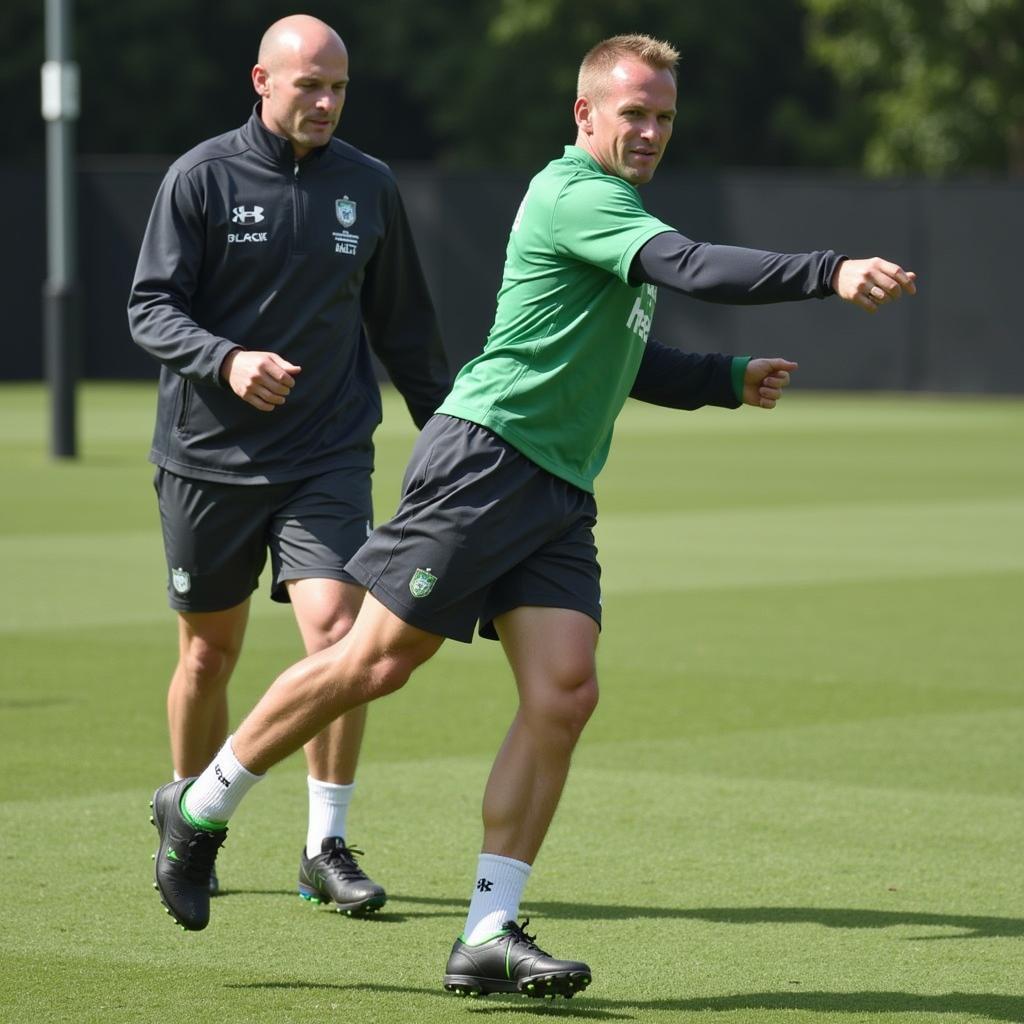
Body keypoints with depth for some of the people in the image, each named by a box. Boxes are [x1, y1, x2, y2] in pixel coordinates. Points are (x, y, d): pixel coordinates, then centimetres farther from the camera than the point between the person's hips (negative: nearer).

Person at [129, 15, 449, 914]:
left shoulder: (369, 187, 6)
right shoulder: (202, 178, -3)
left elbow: (403, 326, 16)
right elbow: (150, 307, -6)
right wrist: (226, 361, -24)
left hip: (328, 457, 1)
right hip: (207, 458, -1)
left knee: (338, 630, -16)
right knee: (209, 652, 9)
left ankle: (327, 847, -7)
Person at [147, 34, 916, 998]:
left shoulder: (610, 208, 21)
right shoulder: (576, 196, -11)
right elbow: (691, 265, -28)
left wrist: (727, 379, 24)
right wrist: (831, 272, -35)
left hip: (559, 488, 9)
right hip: (483, 461, -9)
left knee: (564, 694, -7)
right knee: (377, 661, -5)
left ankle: (489, 935, -6)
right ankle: (197, 811, 13)